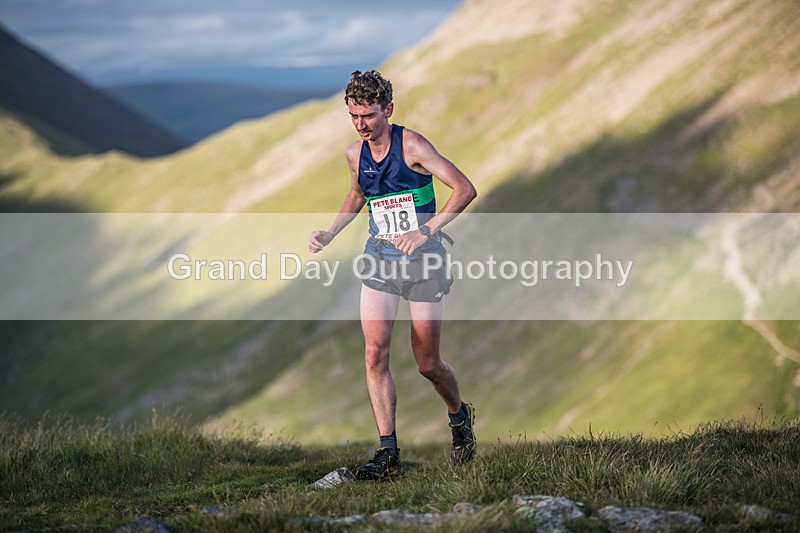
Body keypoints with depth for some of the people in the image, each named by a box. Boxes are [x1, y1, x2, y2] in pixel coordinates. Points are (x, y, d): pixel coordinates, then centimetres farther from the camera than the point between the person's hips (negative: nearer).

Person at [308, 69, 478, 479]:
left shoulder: (411, 145, -14)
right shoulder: (355, 154, 4)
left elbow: (465, 189, -17)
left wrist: (425, 231, -24)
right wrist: (328, 234, 12)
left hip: (423, 261, -4)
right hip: (379, 258, 5)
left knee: (427, 364, 2)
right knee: (375, 353, -12)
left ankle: (460, 416, 34)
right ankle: (388, 453, -8)